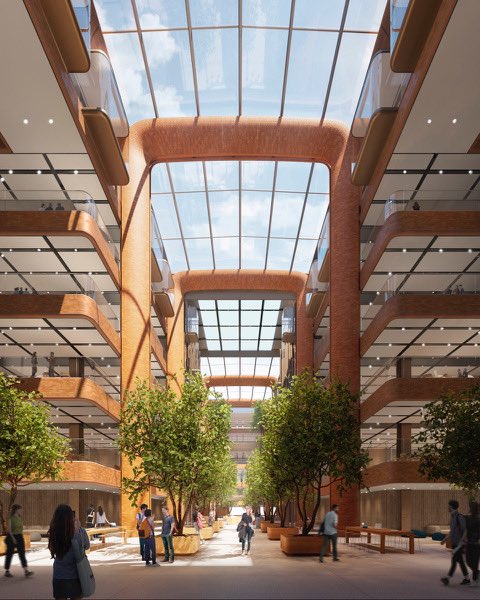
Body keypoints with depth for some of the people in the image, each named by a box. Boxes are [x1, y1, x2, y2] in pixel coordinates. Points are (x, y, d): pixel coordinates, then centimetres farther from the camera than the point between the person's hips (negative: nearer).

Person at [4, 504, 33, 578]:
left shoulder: (20, 518, 10)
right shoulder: (11, 518, -10)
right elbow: (9, 529, -16)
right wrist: (13, 538, -24)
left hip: (19, 536, 6)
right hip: (11, 537, -6)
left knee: (22, 554, -3)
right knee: (9, 554, 5)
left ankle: (26, 571, -10)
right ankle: (7, 571, 19)